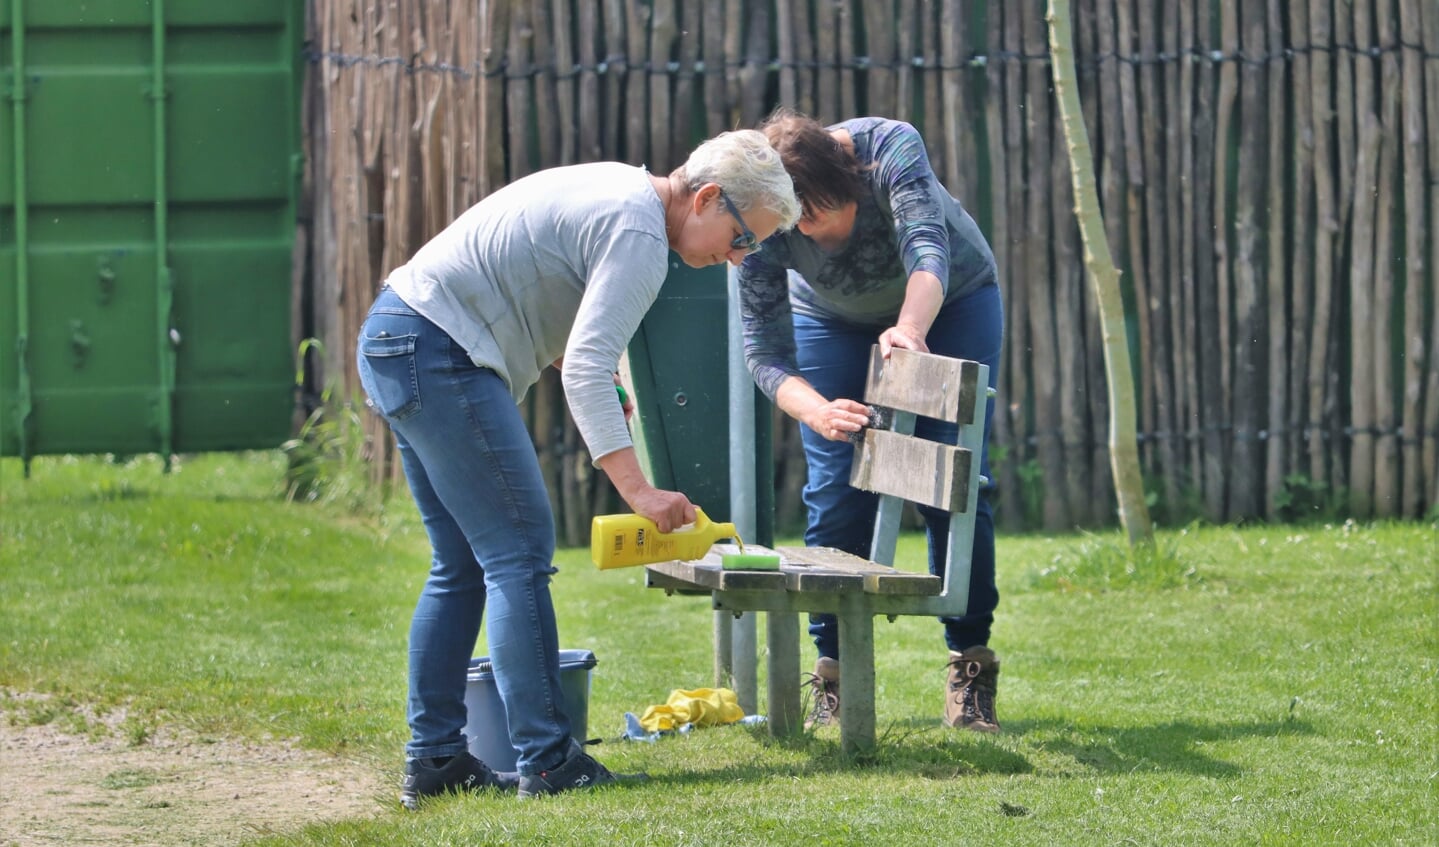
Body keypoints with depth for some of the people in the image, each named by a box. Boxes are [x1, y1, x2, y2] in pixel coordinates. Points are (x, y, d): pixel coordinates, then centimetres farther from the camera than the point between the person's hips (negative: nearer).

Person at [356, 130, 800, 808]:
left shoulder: (621, 189, 16)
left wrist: (572, 361, 15)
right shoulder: (639, 234, -16)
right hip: (439, 353, -11)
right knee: (519, 552, -10)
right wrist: (638, 490, -29)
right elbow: (586, 370, -25)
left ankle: (433, 758, 12)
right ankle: (546, 760, -12)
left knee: (462, 566, 13)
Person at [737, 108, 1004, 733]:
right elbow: (764, 350, -29)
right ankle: (834, 674, 0)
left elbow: (928, 250, -47)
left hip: (949, 303, -1)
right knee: (835, 495, -9)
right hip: (834, 323, 1)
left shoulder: (890, 150, -36)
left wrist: (911, 328, -68)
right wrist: (815, 410, -49)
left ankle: (971, 669, -3)